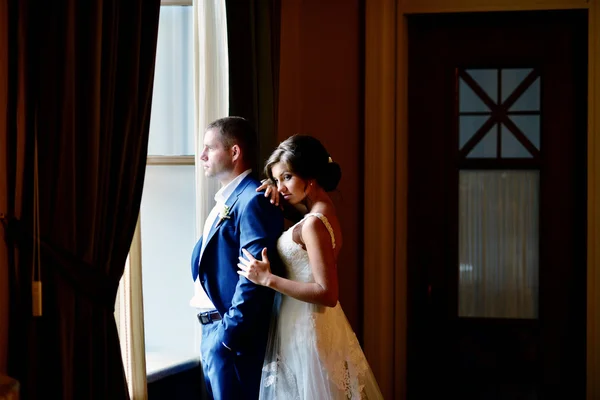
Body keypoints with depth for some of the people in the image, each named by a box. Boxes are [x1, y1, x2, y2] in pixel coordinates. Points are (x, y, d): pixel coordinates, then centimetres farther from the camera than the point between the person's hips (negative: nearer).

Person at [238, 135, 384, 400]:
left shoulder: (314, 223, -20)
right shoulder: (322, 213, 7)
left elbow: (327, 294, -25)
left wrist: (268, 279, -21)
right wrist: (273, 194, 7)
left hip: (308, 330, -10)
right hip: (304, 325, 10)